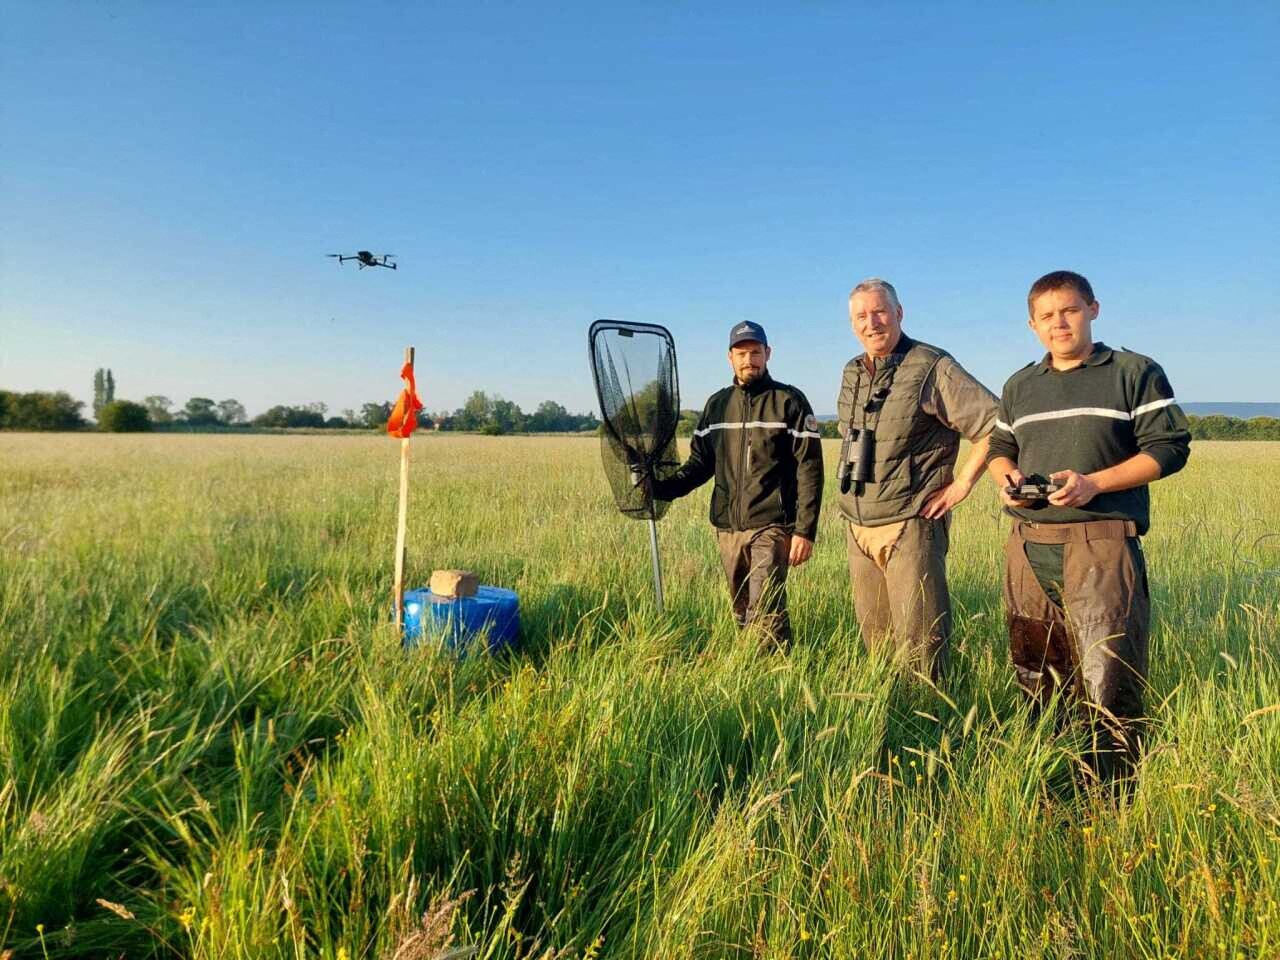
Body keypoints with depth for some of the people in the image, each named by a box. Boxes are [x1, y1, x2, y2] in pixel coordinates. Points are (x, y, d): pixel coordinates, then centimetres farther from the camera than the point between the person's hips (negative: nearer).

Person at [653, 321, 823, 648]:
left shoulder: (790, 401, -1)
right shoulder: (717, 404, 12)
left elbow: (810, 469, -5)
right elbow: (700, 462, 15)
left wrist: (805, 530, -12)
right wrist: (661, 488, -1)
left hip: (771, 526, -5)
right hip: (727, 528, 5)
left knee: (764, 612, -14)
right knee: (742, 614, 11)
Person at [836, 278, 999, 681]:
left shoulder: (932, 367, -9)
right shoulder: (852, 373, 12)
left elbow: (995, 423, -11)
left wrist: (963, 484, -11)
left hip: (911, 523, -6)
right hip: (857, 526, 7)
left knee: (919, 640, -3)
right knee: (874, 634, 14)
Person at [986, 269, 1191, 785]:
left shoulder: (1134, 372, 3)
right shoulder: (1019, 386, 18)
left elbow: (1169, 447, -3)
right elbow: (999, 448, 23)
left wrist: (1094, 483, -16)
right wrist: (1006, 478, 0)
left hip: (1101, 543, -5)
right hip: (1028, 546, 5)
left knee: (1108, 680, -9)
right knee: (1035, 676, 13)